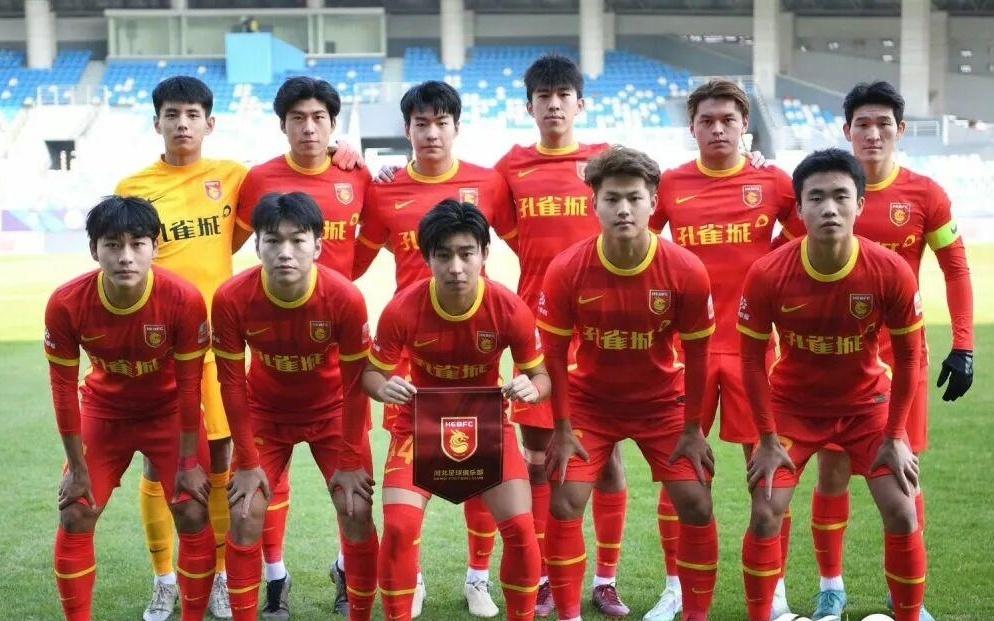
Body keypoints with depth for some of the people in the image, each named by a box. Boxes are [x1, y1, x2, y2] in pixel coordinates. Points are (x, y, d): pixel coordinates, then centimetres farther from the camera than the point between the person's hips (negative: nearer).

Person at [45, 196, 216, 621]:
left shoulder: (184, 300, -30)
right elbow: (64, 387, -14)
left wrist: (188, 462, -12)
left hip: (170, 411, -1)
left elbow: (189, 385, -18)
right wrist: (77, 468, -9)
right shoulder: (66, 304, -26)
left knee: (194, 515, -6)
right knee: (75, 516, -2)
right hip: (104, 410, 1)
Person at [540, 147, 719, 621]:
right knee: (565, 504, -8)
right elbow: (555, 354, -10)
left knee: (696, 504, -5)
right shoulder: (566, 270, -21)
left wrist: (692, 429, -6)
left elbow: (695, 355, -8)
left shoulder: (686, 271, -20)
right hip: (590, 401, 0)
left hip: (663, 403, 0)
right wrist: (563, 429, -9)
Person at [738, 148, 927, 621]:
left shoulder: (892, 272, -24)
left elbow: (906, 357, -9)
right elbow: (753, 358, -11)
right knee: (765, 513, -7)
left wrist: (894, 436, -7)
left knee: (901, 513, -4)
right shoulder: (767, 274, -25)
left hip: (868, 403, 1)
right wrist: (768, 439, -10)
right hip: (793, 404, 0)